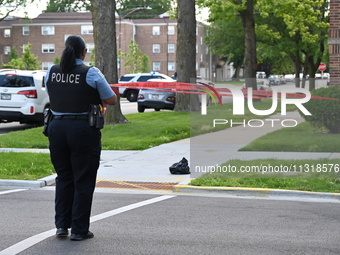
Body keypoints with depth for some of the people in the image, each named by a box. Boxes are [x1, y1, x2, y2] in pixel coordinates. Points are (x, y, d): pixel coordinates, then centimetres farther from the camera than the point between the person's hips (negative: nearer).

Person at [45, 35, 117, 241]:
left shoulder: (51, 72, 4)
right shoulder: (91, 73, -10)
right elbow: (112, 100, -4)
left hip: (57, 128, 4)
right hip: (83, 129, -4)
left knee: (63, 177, 18)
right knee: (83, 181, 5)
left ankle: (62, 225, 19)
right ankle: (79, 230, 9)